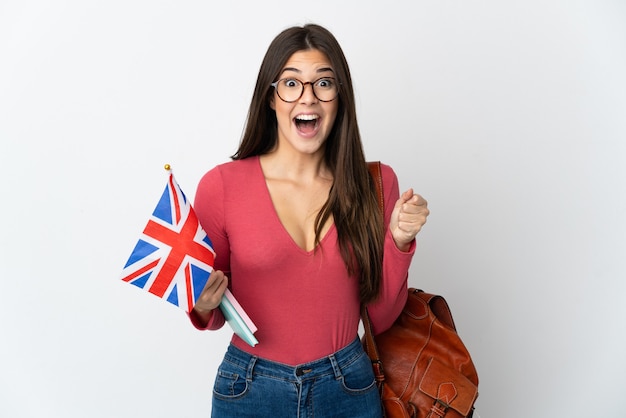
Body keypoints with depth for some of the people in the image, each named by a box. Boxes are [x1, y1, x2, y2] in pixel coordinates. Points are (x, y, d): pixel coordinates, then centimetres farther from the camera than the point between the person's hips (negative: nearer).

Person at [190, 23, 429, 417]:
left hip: (348, 386, 2)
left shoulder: (377, 183, -5)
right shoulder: (221, 186, -12)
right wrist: (203, 306, -21)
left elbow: (381, 317, -1)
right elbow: (215, 316, 0)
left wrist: (399, 241, -14)